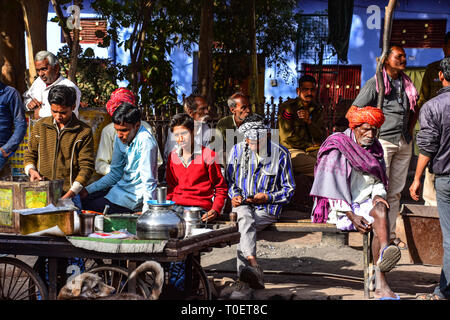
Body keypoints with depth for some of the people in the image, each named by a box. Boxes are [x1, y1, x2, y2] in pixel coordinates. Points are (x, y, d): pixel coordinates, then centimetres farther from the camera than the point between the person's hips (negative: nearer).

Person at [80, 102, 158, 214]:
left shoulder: (145, 141, -22)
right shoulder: (120, 138, 3)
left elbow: (149, 182, -24)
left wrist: (146, 213, -29)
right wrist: (87, 190, 9)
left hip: (135, 196, -8)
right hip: (121, 187, 8)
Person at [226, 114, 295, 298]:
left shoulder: (280, 154, 1)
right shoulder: (237, 150, 7)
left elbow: (289, 188, 6)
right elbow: (229, 180, 18)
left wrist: (268, 197, -10)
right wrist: (234, 195, -3)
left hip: (267, 209, -2)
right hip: (242, 205, 2)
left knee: (243, 228, -31)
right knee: (245, 216, -35)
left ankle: (244, 283, -36)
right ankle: (254, 266, -49)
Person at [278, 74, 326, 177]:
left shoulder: (317, 110, 14)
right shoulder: (287, 107, -3)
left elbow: (321, 139, 4)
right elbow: (288, 138, -7)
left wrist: (309, 121, -11)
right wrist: (311, 145, 2)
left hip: (312, 151, 5)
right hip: (292, 151, -5)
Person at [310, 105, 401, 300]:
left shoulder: (374, 148, 14)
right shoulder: (337, 148, -7)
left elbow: (378, 180, 19)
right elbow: (331, 187, -13)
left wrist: (378, 194, -6)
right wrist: (351, 216, -22)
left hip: (363, 203, 5)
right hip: (338, 208, -5)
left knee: (380, 209, -31)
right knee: (379, 220, -31)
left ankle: (383, 259, -56)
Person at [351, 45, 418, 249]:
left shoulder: (406, 83, 14)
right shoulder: (374, 83, -5)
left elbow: (414, 110, 28)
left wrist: (409, 132, 17)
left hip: (404, 144, 6)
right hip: (383, 141, -6)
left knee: (396, 192, 9)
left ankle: (391, 234, 16)